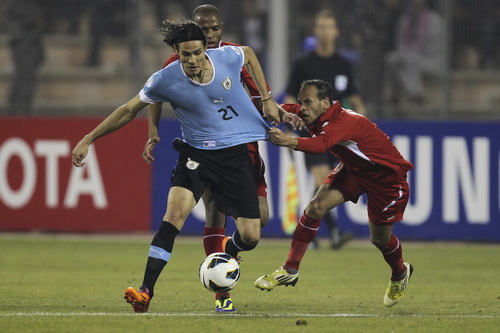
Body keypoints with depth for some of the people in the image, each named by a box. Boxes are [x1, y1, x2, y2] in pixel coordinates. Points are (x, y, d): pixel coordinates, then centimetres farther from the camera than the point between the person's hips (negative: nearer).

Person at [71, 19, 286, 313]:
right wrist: (88, 140, 1)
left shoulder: (227, 57, -11)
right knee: (176, 211, -28)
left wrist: (267, 99, 13)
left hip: (236, 154, 2)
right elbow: (129, 110, 0)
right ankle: (146, 292, -29)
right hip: (197, 154, -2)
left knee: (250, 237, -5)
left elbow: (250, 54, 15)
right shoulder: (166, 80, -14)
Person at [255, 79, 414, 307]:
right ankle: (290, 271, -6)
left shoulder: (343, 121, -39)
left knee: (380, 238, 7)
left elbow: (321, 144, -58)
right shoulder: (314, 116, -14)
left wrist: (289, 142, -76)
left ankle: (400, 275, 41)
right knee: (315, 207, -14)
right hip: (353, 169, 7)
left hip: (387, 175, -7)